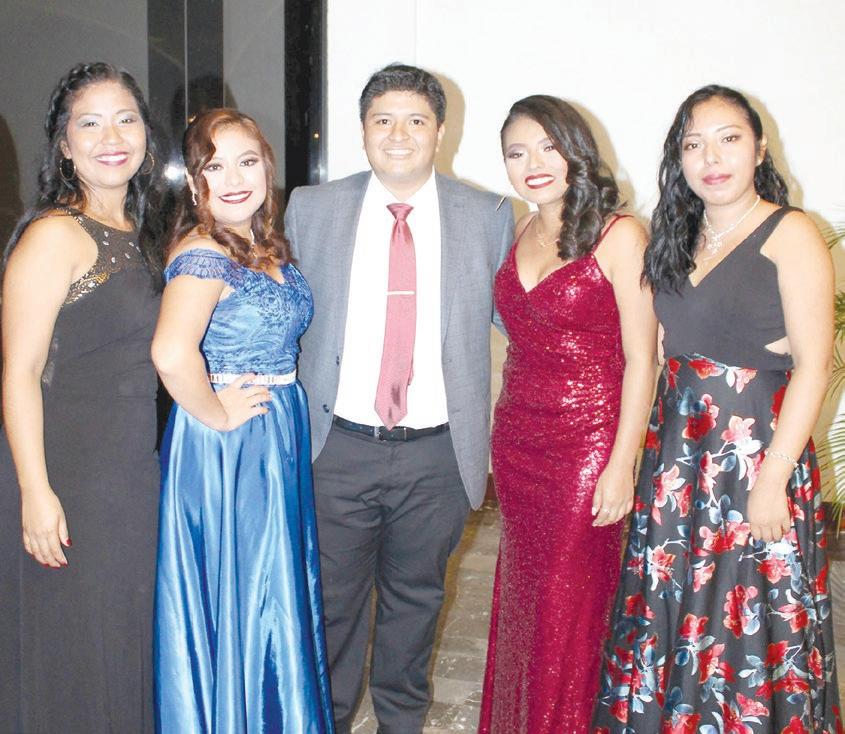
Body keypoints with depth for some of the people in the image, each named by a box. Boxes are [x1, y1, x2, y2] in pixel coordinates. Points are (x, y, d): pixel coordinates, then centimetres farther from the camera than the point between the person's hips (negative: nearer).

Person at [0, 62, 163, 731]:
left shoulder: (136, 234, 10)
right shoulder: (55, 234, -15)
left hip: (135, 473, 8)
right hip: (67, 478, -8)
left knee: (127, 644, 20)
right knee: (70, 657, 6)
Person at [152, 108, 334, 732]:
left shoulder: (268, 247, 8)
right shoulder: (202, 253, -19)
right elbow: (172, 353, -36)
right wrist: (218, 416, -21)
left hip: (280, 442, 8)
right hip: (227, 447, -8)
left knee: (274, 597, 19)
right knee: (237, 600, 5)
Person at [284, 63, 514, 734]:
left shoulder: (489, 219, 1)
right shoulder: (311, 209, 2)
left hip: (438, 452, 0)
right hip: (337, 447, 0)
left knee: (415, 597, 17)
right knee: (332, 599, 13)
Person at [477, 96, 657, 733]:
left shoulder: (618, 235, -10)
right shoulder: (520, 234, 9)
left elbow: (640, 359, -12)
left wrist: (622, 465, -16)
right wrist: (500, 436, 9)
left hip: (587, 443, -6)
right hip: (518, 442, 6)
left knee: (568, 607, 5)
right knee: (520, 597, 16)